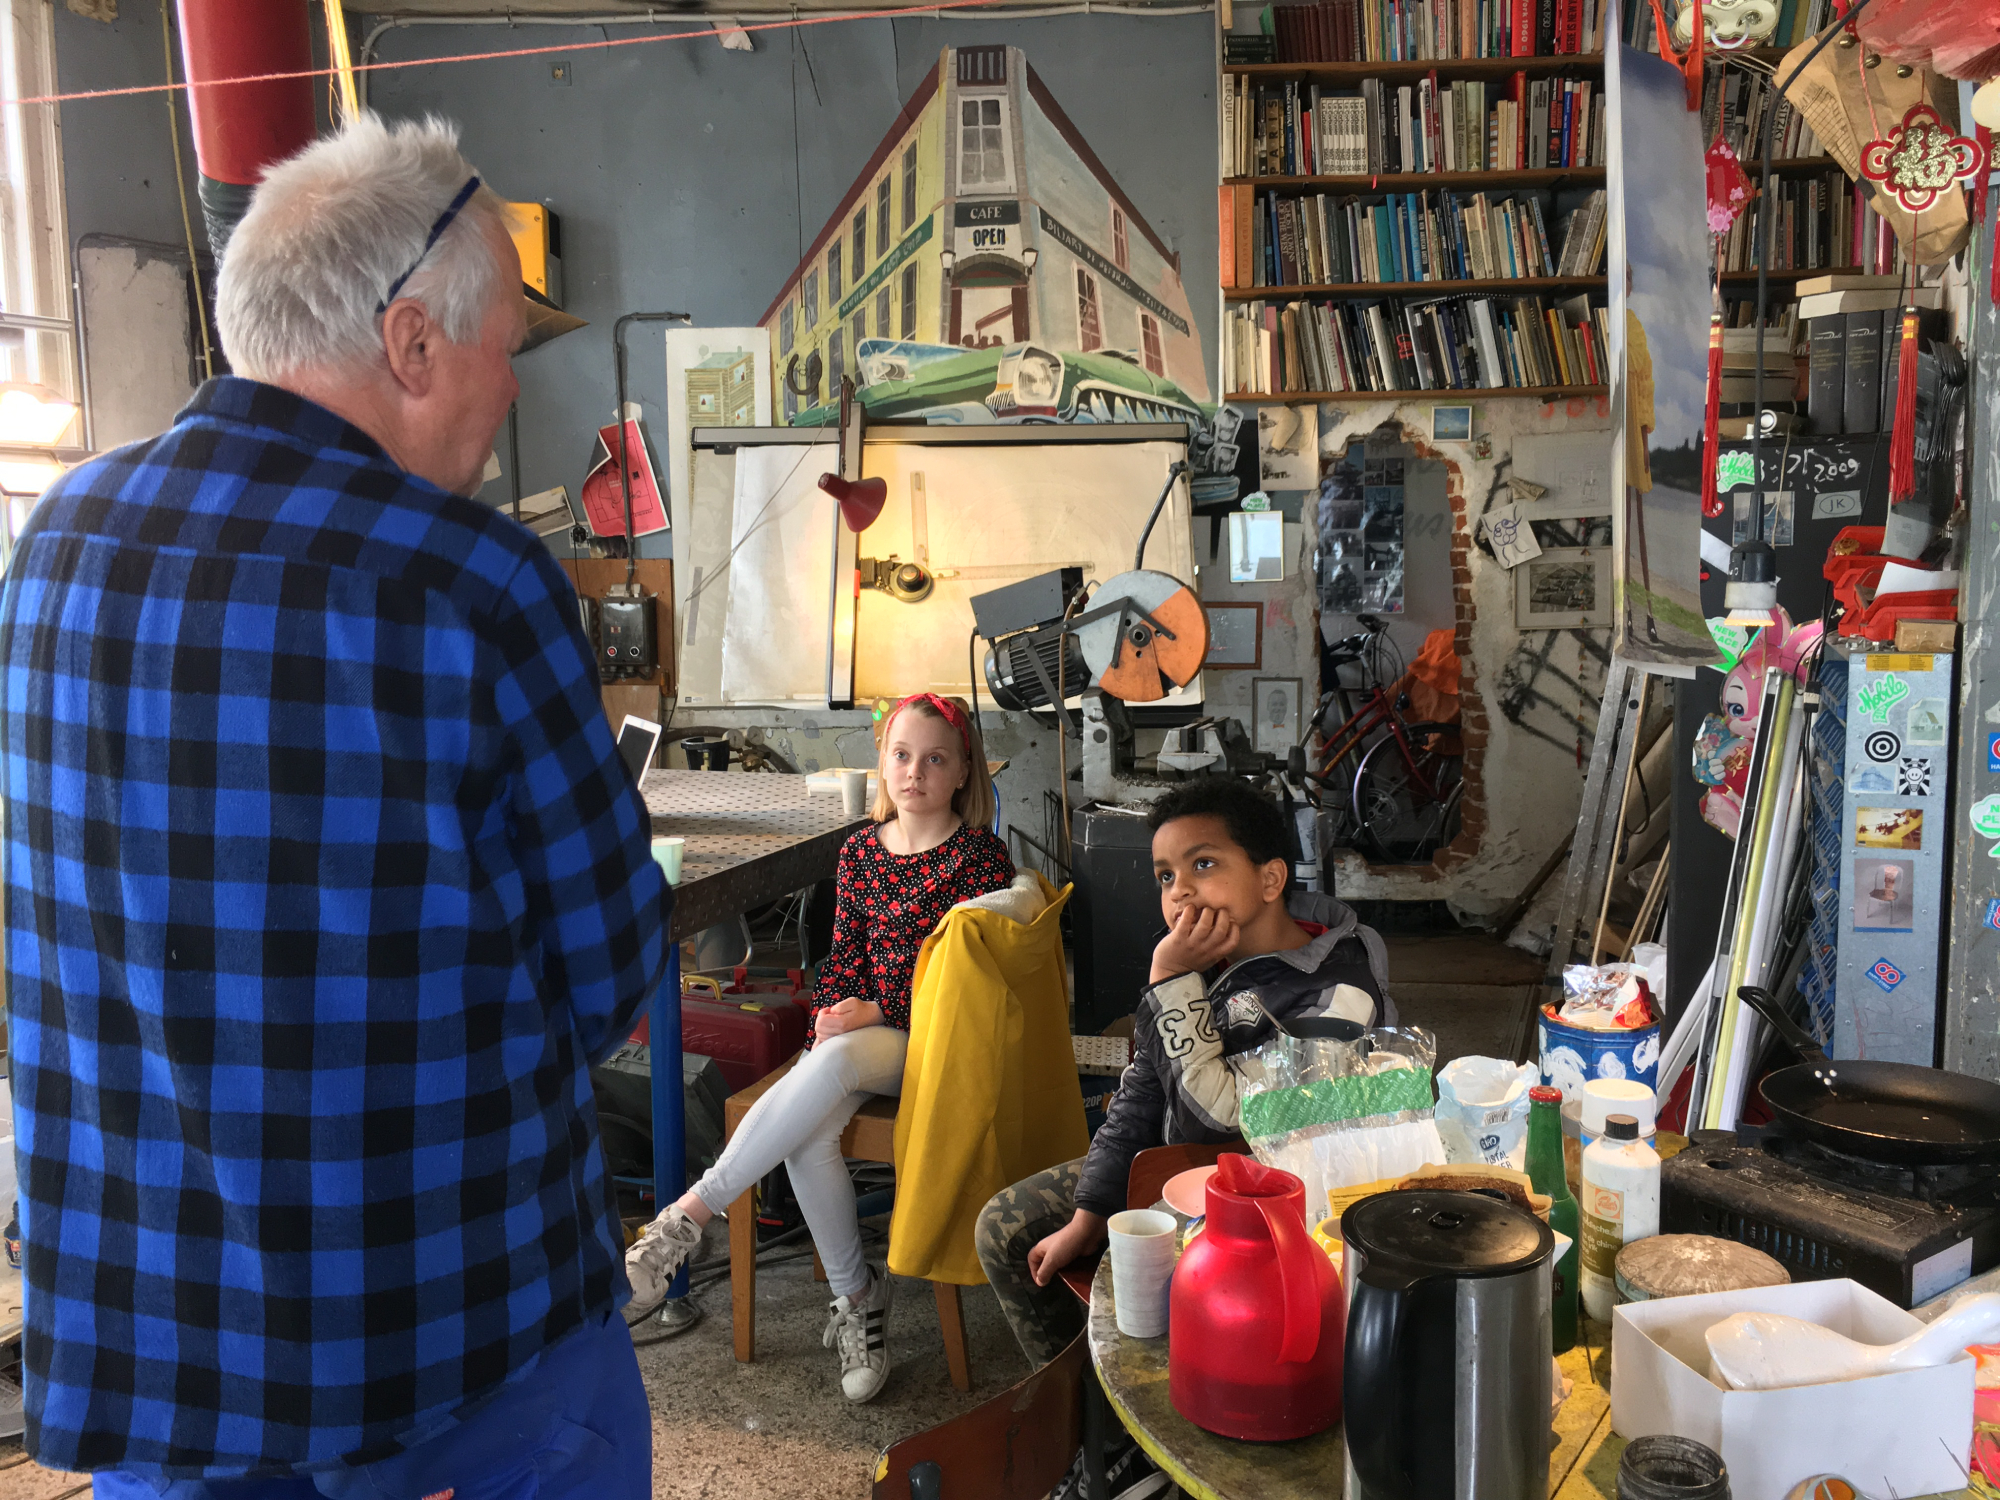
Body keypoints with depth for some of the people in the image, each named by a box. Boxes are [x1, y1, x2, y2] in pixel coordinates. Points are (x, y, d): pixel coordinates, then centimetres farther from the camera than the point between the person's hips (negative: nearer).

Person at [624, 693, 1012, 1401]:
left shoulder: (980, 855, -5)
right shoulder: (860, 850, 10)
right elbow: (845, 953, 15)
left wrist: (874, 1012, -17)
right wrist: (828, 1016, -5)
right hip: (859, 1030, 5)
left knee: (834, 1064, -36)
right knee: (808, 1134, -28)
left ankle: (690, 1213, -29)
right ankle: (856, 1297, -10)